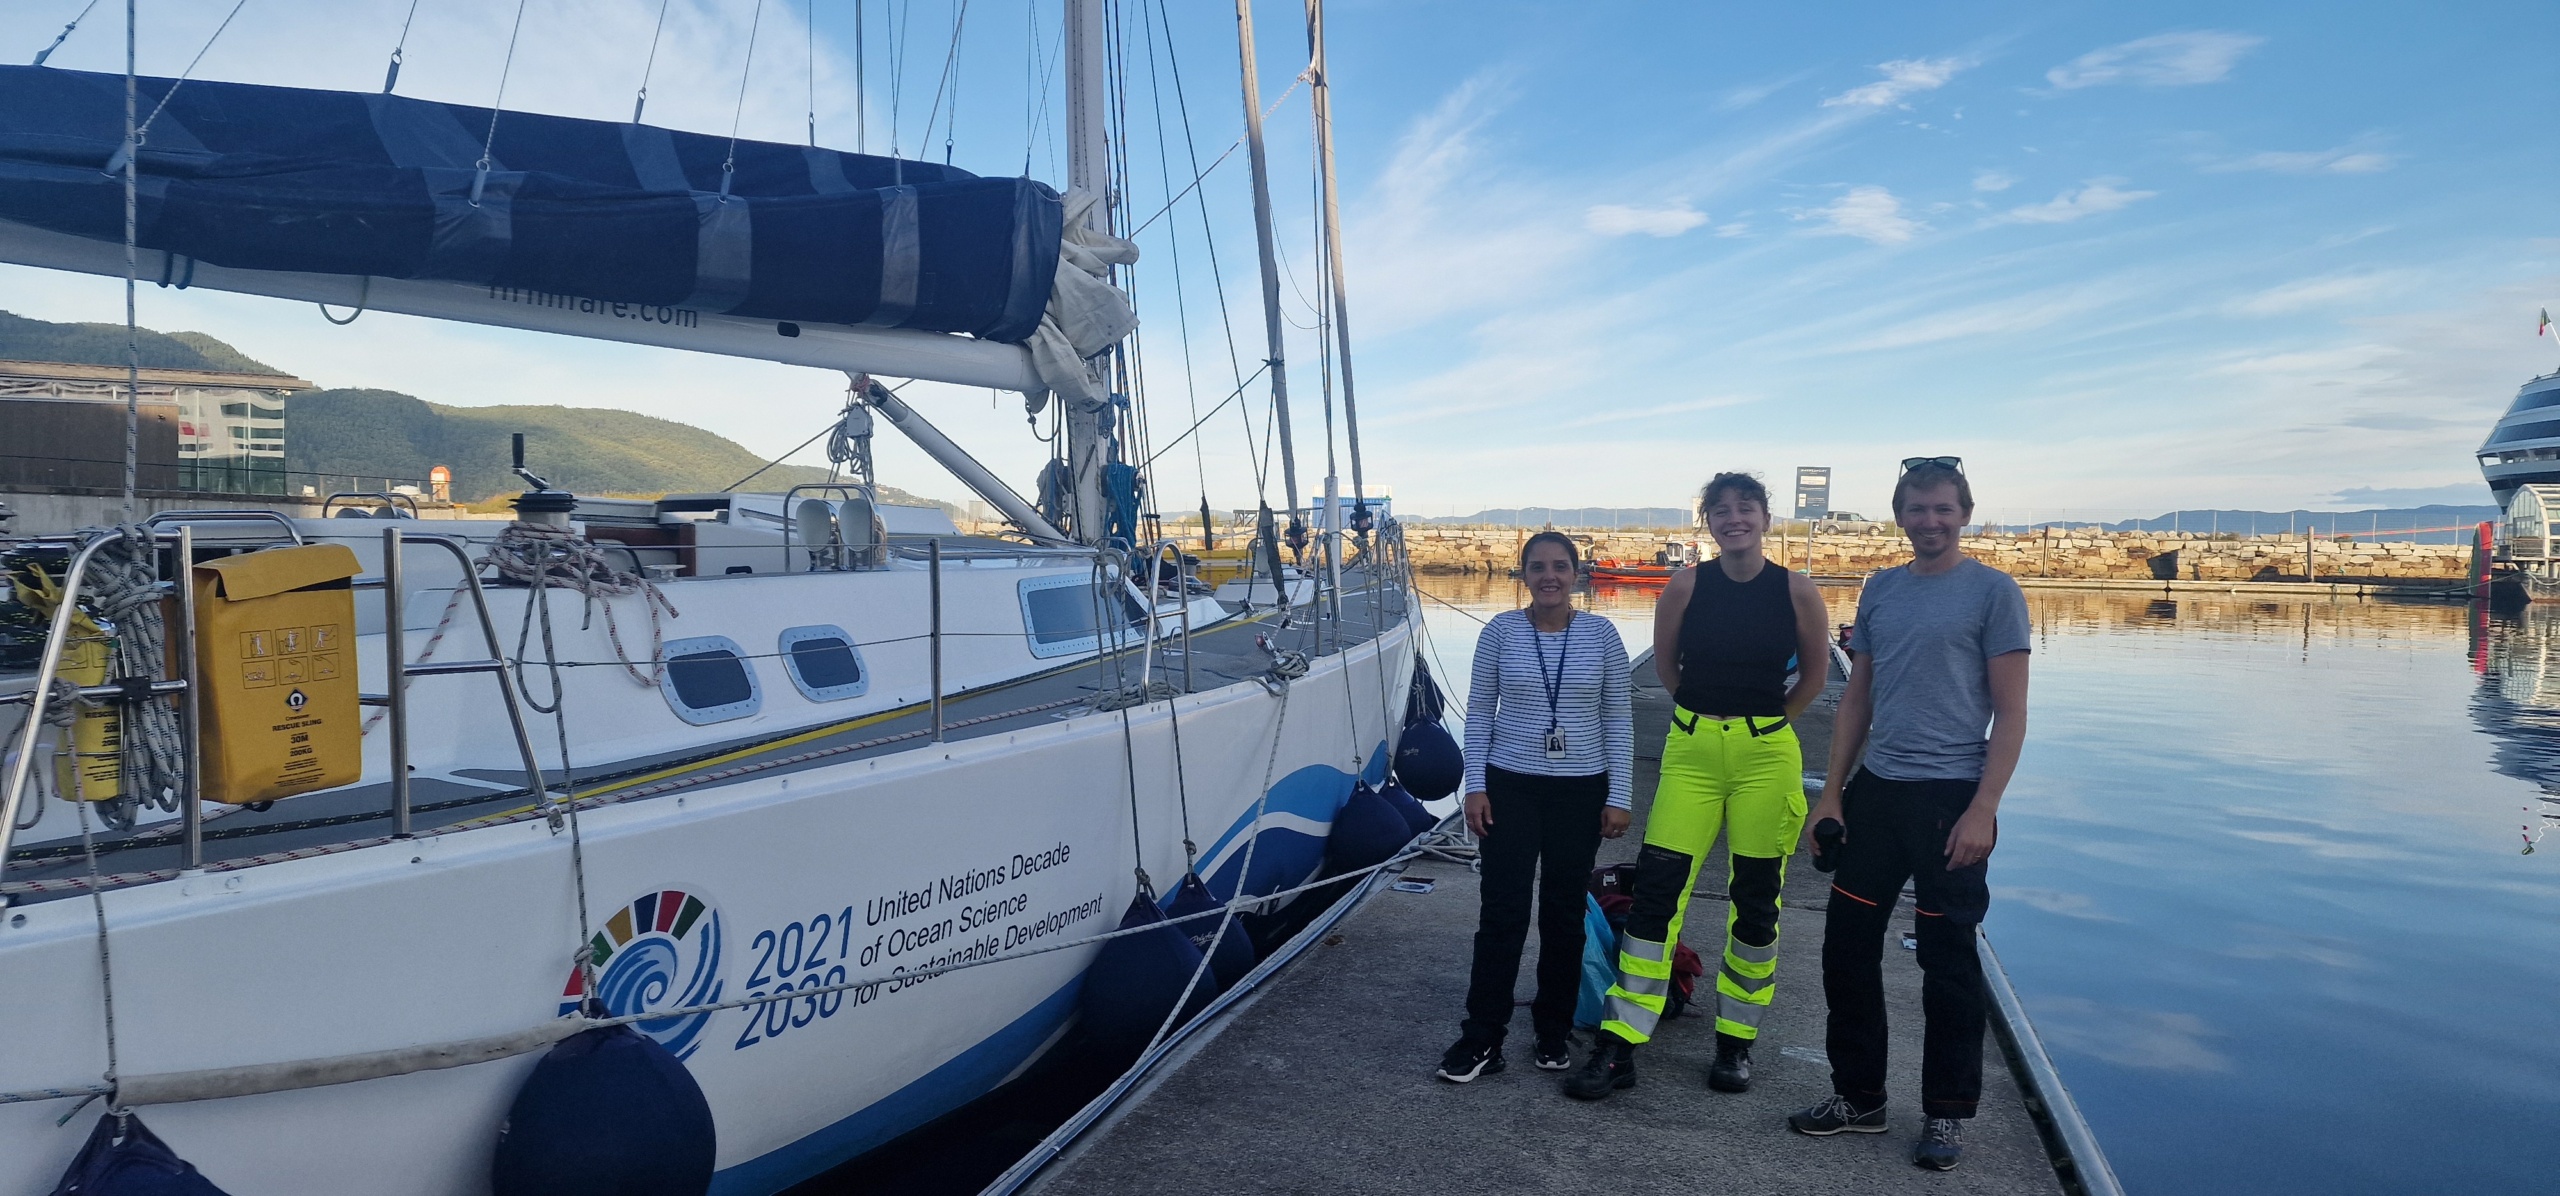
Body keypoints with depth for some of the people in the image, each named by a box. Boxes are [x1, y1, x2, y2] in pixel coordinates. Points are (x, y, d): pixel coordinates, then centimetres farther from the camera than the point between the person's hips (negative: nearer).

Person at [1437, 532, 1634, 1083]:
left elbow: (1617, 719, 1)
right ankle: (1482, 1036, 9)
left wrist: (1618, 796, -2)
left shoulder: (1601, 634, -2)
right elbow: (1480, 711, 2)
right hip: (1510, 786, -1)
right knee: (1502, 912, -1)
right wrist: (1475, 786, -3)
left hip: (1581, 790, 1)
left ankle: (1554, 1031, 26)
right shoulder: (1501, 631, -3)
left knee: (1564, 914, 10)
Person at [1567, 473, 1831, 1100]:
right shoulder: (1686, 586, -3)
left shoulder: (1798, 592, -3)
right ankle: (1617, 1048, 3)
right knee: (1655, 890, -4)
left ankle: (1735, 1044, 26)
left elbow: (1813, 676, 11)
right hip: (1692, 751, 0)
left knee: (1755, 901, 8)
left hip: (1767, 755, 0)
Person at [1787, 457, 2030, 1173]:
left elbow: (2010, 715, -7)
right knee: (1847, 946, 9)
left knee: (1948, 962, 5)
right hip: (1876, 790, 5)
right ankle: (1858, 1096, 25)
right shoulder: (1880, 590, 10)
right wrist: (1831, 792, 8)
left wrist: (1982, 811, -15)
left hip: (1952, 797, -5)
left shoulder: (1992, 591, -4)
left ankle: (1946, 1114, 22)